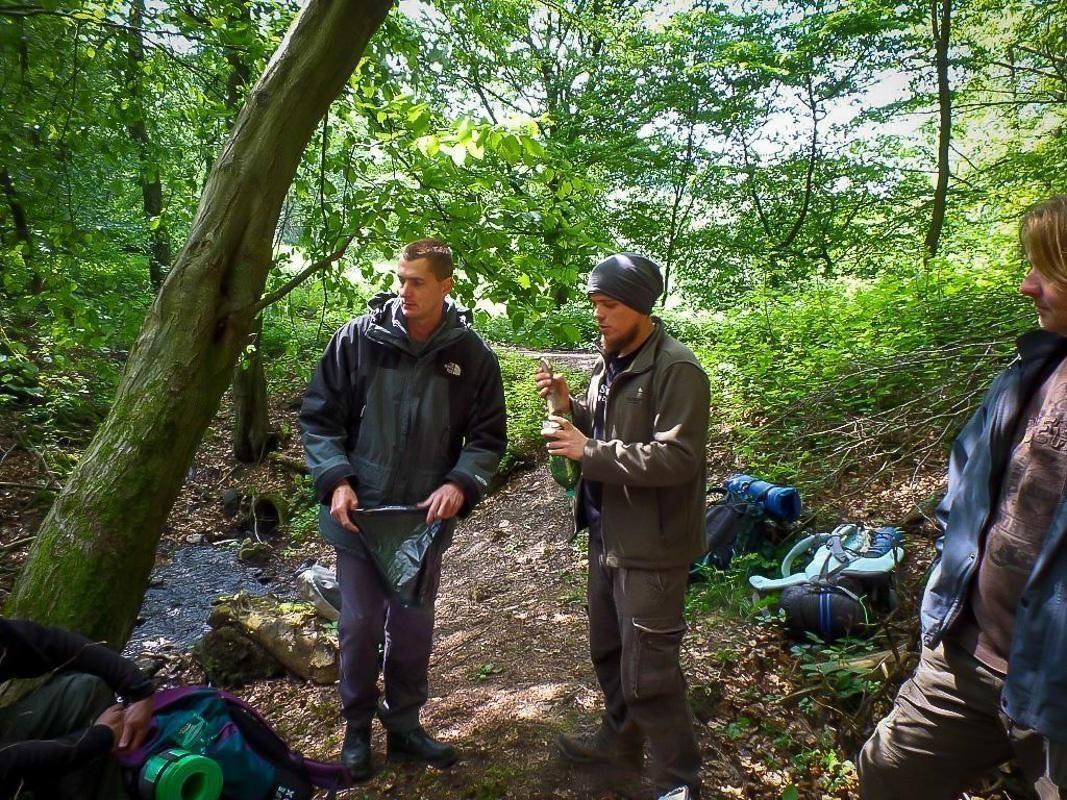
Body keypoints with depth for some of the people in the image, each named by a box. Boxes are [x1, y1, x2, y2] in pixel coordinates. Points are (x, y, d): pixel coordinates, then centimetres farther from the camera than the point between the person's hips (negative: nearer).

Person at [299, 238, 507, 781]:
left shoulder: (472, 354, -6)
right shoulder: (359, 338, -9)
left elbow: (488, 436, 1)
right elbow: (319, 416, -2)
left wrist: (460, 483, -16)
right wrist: (336, 480, -14)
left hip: (426, 517, 1)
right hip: (359, 512, -1)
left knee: (414, 626, 15)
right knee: (360, 625, 9)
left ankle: (404, 723, 37)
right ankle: (357, 727, 33)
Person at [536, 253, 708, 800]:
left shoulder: (676, 370, -19)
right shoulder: (611, 364, 10)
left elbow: (676, 457, -27)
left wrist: (588, 452, -25)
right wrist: (569, 404, 0)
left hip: (651, 546, -9)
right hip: (607, 534, 9)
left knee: (647, 672, 1)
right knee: (607, 650, 24)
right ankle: (621, 738, 46)